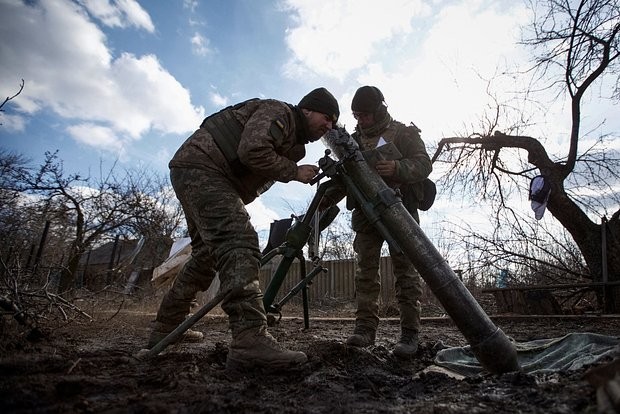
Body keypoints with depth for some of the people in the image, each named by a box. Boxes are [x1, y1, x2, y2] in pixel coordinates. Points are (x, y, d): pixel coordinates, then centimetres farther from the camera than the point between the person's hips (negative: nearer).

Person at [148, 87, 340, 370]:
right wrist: (294, 171, -13)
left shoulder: (293, 141, 21)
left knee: (208, 255, 13)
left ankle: (166, 328, 25)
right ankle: (250, 341, -35)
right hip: (200, 166, -11)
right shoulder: (278, 112, -8)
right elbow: (251, 151, -24)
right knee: (239, 243, -26)